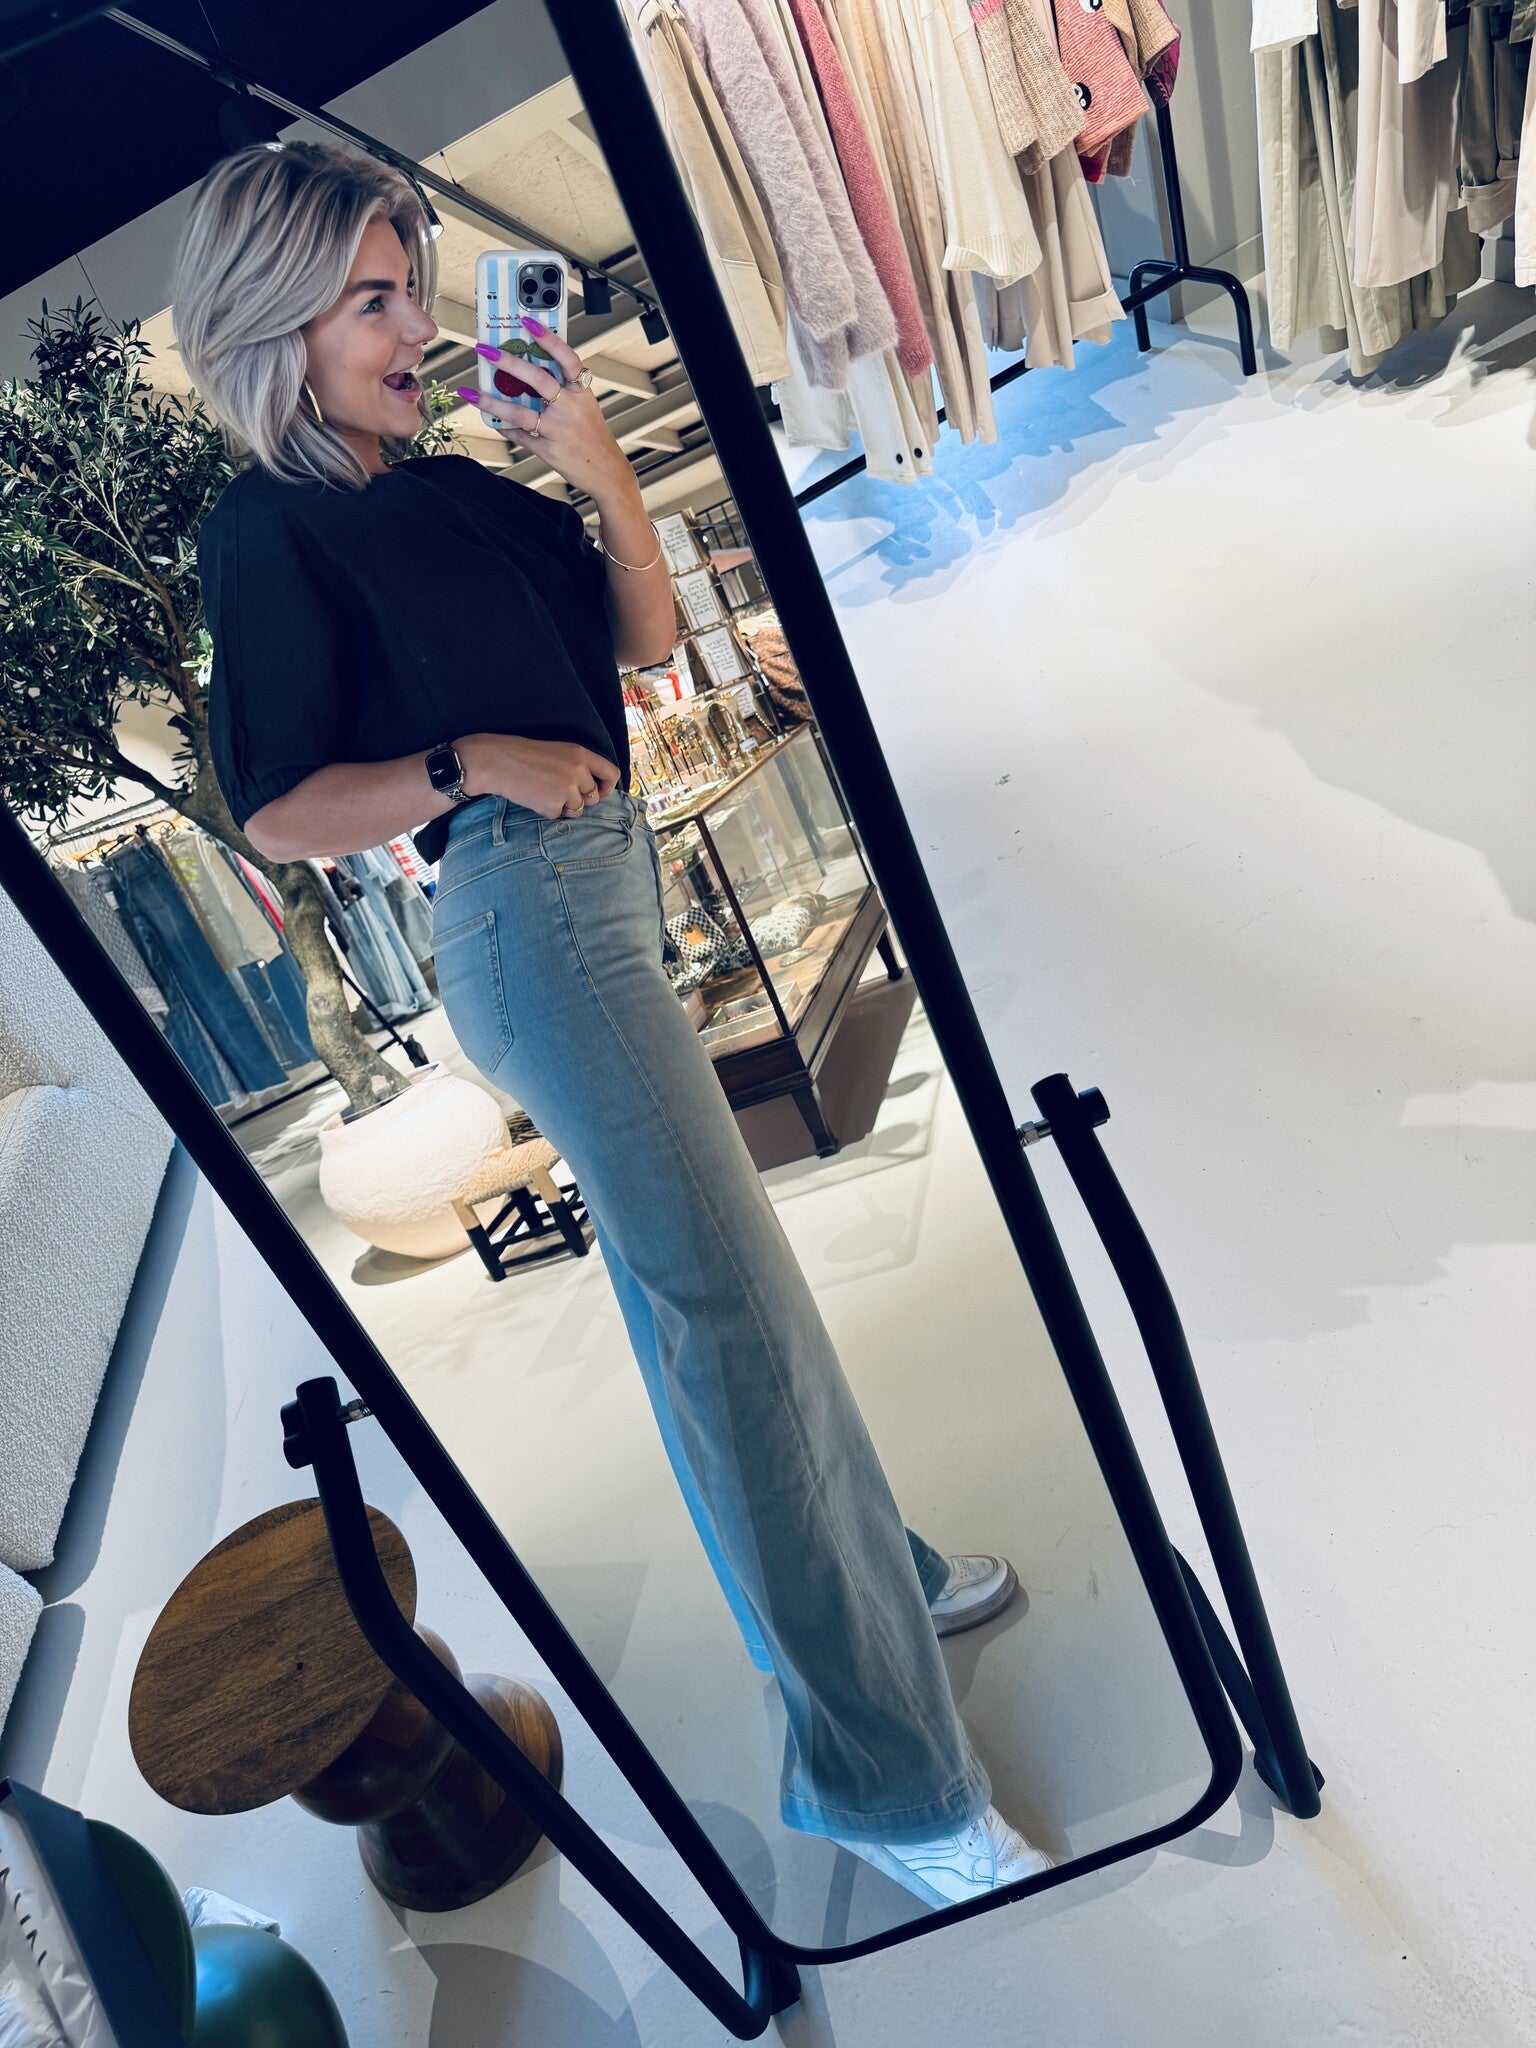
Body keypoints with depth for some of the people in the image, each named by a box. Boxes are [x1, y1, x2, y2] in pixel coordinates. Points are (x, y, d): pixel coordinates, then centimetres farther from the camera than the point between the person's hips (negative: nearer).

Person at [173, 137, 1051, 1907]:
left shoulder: (455, 484, 19)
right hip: (527, 918, -8)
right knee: (729, 1307, -13)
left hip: (610, 886, 8)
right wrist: (468, 762, -18)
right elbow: (278, 814, -6)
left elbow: (644, 632, 14)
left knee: (697, 1283, 16)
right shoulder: (266, 531, -1)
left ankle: (864, 1578, 36)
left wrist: (598, 467, 1)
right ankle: (882, 1777, 3)